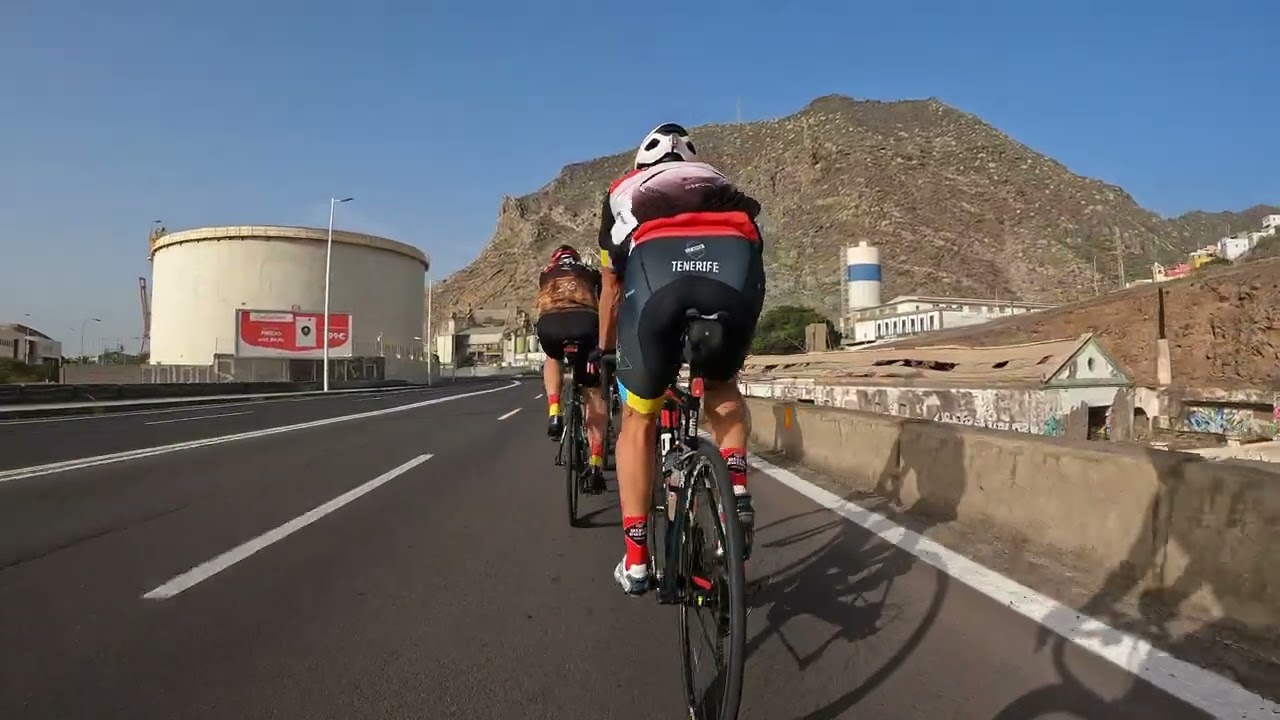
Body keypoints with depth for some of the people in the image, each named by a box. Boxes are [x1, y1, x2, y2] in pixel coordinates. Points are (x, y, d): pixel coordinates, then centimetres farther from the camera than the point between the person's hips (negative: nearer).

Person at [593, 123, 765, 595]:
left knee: (639, 418, 19)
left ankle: (635, 560, 20)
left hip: (656, 265, -1)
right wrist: (725, 327, 62)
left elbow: (612, 289, 45)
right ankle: (737, 495, 13)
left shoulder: (623, 191, 38)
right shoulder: (719, 183, 41)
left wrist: (604, 348, 61)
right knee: (722, 388, 32)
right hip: (737, 265, 2)